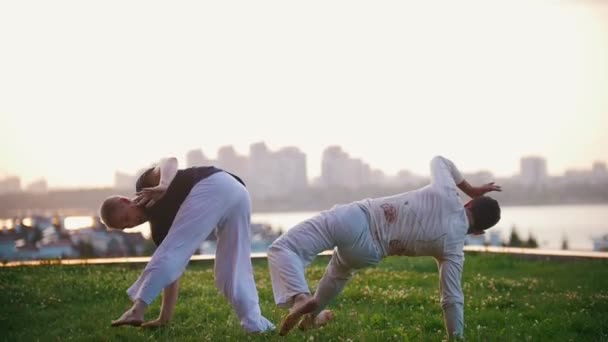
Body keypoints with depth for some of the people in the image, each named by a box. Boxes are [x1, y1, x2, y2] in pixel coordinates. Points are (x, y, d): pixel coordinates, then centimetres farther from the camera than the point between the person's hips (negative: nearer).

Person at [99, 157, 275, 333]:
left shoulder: (145, 184, 17)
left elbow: (170, 162, -4)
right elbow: (173, 270, 26)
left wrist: (163, 186, -24)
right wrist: (164, 318, 23)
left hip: (212, 186, -9)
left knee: (171, 252, -9)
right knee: (233, 271, 13)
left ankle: (137, 310, -14)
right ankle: (255, 325, 8)